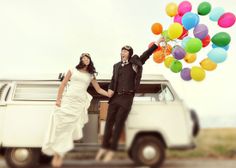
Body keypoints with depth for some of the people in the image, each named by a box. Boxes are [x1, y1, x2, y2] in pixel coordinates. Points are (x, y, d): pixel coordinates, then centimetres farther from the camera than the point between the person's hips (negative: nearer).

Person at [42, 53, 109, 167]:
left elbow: (99, 90, 17)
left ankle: (59, 153, 4)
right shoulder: (72, 71, 11)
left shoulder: (91, 75, 16)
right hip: (67, 99, -1)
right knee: (61, 122, -10)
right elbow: (63, 85, 6)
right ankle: (56, 152, 2)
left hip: (80, 102, 1)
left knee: (70, 124, -5)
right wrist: (58, 99, -4)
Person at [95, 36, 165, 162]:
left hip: (127, 98, -4)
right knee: (109, 122, 5)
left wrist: (158, 42, -9)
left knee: (119, 124, 0)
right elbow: (113, 79, 12)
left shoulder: (135, 63, 3)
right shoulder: (116, 66, 15)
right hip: (115, 97, 4)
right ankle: (104, 147, 18)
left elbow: (147, 53, -3)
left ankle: (112, 150, 11)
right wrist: (110, 89, -6)